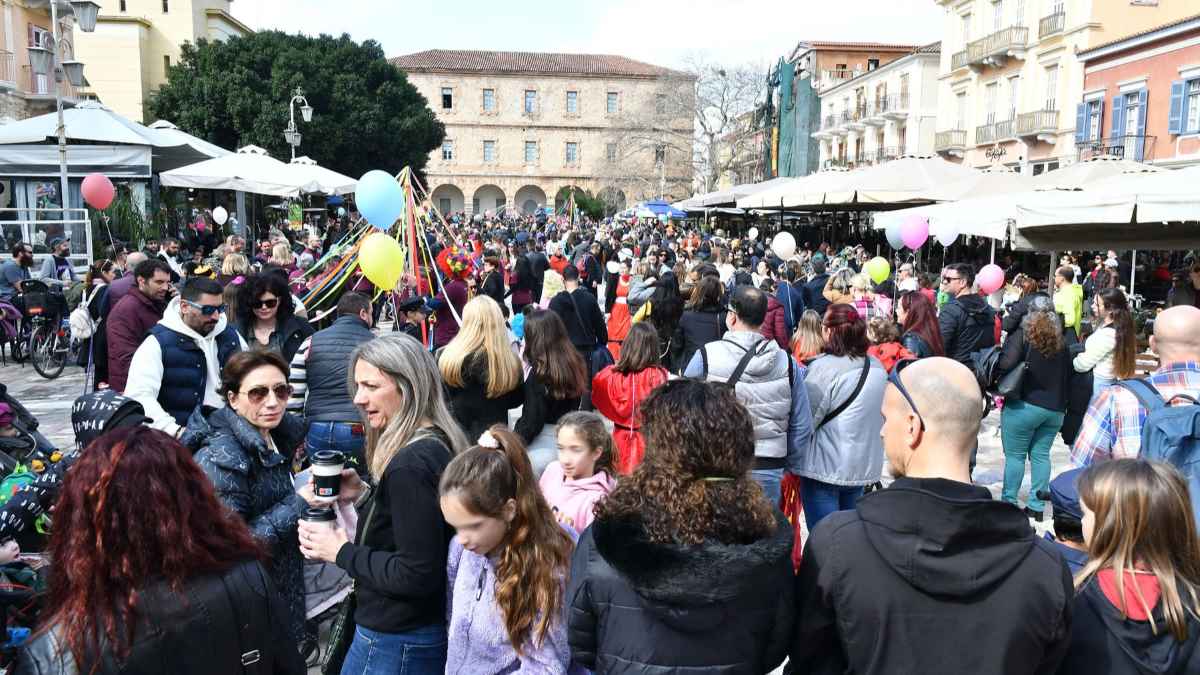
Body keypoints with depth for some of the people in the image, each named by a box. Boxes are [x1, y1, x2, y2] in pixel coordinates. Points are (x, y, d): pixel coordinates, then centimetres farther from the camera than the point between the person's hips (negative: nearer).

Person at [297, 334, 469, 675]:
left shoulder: (410, 465, -26)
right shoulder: (438, 446, 2)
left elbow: (416, 575, -26)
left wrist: (342, 552, -16)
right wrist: (366, 495, 3)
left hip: (395, 644, -9)